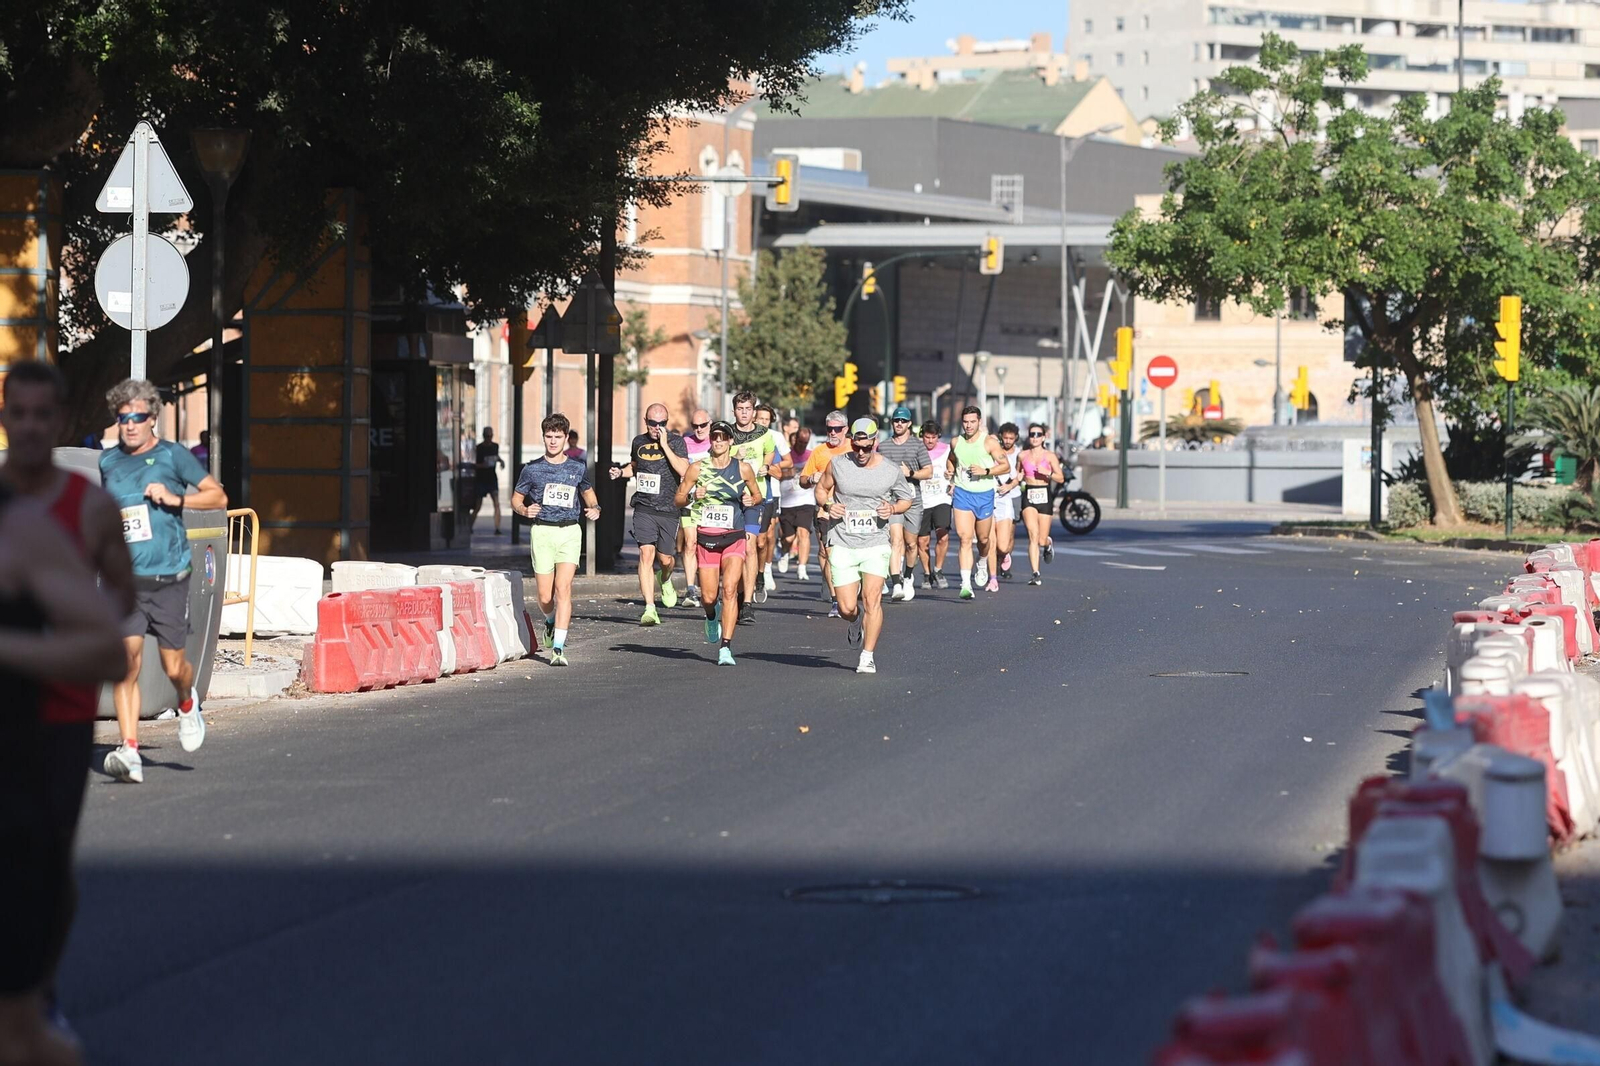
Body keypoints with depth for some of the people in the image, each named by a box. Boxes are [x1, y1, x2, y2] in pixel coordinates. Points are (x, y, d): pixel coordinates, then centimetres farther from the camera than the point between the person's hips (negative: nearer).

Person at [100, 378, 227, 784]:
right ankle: (129, 751, -17)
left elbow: (218, 496, -1)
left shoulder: (172, 456, 1)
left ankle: (188, 705, 40)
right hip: (124, 580, 2)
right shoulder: (108, 461, 11)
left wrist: (175, 498, -15)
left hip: (168, 579, -2)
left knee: (173, 667, 4)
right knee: (127, 661, -14)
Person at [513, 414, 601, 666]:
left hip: (570, 532, 0)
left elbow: (588, 493, 25)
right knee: (545, 596, 1)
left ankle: (558, 647, -16)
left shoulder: (577, 469, 8)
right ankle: (551, 620, 38)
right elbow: (516, 499, 11)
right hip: (542, 532, 0)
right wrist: (525, 510, -11)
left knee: (563, 588, -15)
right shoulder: (532, 469, 4)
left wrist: (594, 508, 4)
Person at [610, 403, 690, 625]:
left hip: (669, 509, -1)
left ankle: (665, 580, 46)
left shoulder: (675, 441, -2)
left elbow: (683, 470, -17)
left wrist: (664, 446, -19)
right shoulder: (639, 441, 9)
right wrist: (621, 472, 8)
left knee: (665, 559, 7)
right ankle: (649, 609, -14)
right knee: (646, 554, -13)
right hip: (644, 508, 1)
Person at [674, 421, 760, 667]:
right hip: (706, 539, 1)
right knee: (709, 597, 2)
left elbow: (758, 495, 15)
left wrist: (752, 500, -8)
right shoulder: (698, 469, 0)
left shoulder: (743, 469, 1)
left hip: (734, 539, -1)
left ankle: (725, 647, -17)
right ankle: (712, 617, 41)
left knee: (729, 589, -18)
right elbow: (679, 499, 6)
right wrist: (692, 496, -15)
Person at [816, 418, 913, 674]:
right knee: (847, 609, -3)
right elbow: (821, 490, 15)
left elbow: (906, 498, 14)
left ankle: (867, 657, -6)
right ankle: (856, 624, 35)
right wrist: (828, 505, -6)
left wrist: (893, 508, -7)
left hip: (875, 544, -1)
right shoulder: (838, 465, 0)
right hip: (842, 544, 1)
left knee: (872, 599, -15)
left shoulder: (891, 471, 0)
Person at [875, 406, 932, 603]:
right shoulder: (883, 446, 10)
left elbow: (928, 471, 0)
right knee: (896, 540, -16)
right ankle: (896, 585, -25)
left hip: (913, 500, 0)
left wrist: (910, 473, -15)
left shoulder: (917, 445, 4)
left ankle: (907, 577, 36)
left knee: (911, 543, 9)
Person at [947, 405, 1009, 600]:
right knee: (965, 538, -14)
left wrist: (986, 471, -18)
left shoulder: (989, 442, -6)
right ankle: (966, 584, -20)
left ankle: (982, 564, 49)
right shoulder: (956, 442, 4)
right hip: (962, 494, 1)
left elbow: (1005, 466, -5)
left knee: (984, 538, 13)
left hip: (984, 495, -1)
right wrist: (950, 474, 8)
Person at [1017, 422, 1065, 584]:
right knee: (1033, 535, -16)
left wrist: (1047, 473, -16)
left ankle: (1047, 544, 43)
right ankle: (1035, 574, -17)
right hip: (1028, 496, 0)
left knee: (1041, 540, 3)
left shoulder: (1050, 456, 1)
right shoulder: (1022, 455, 6)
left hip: (1044, 497, 0)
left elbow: (1061, 479, 0)